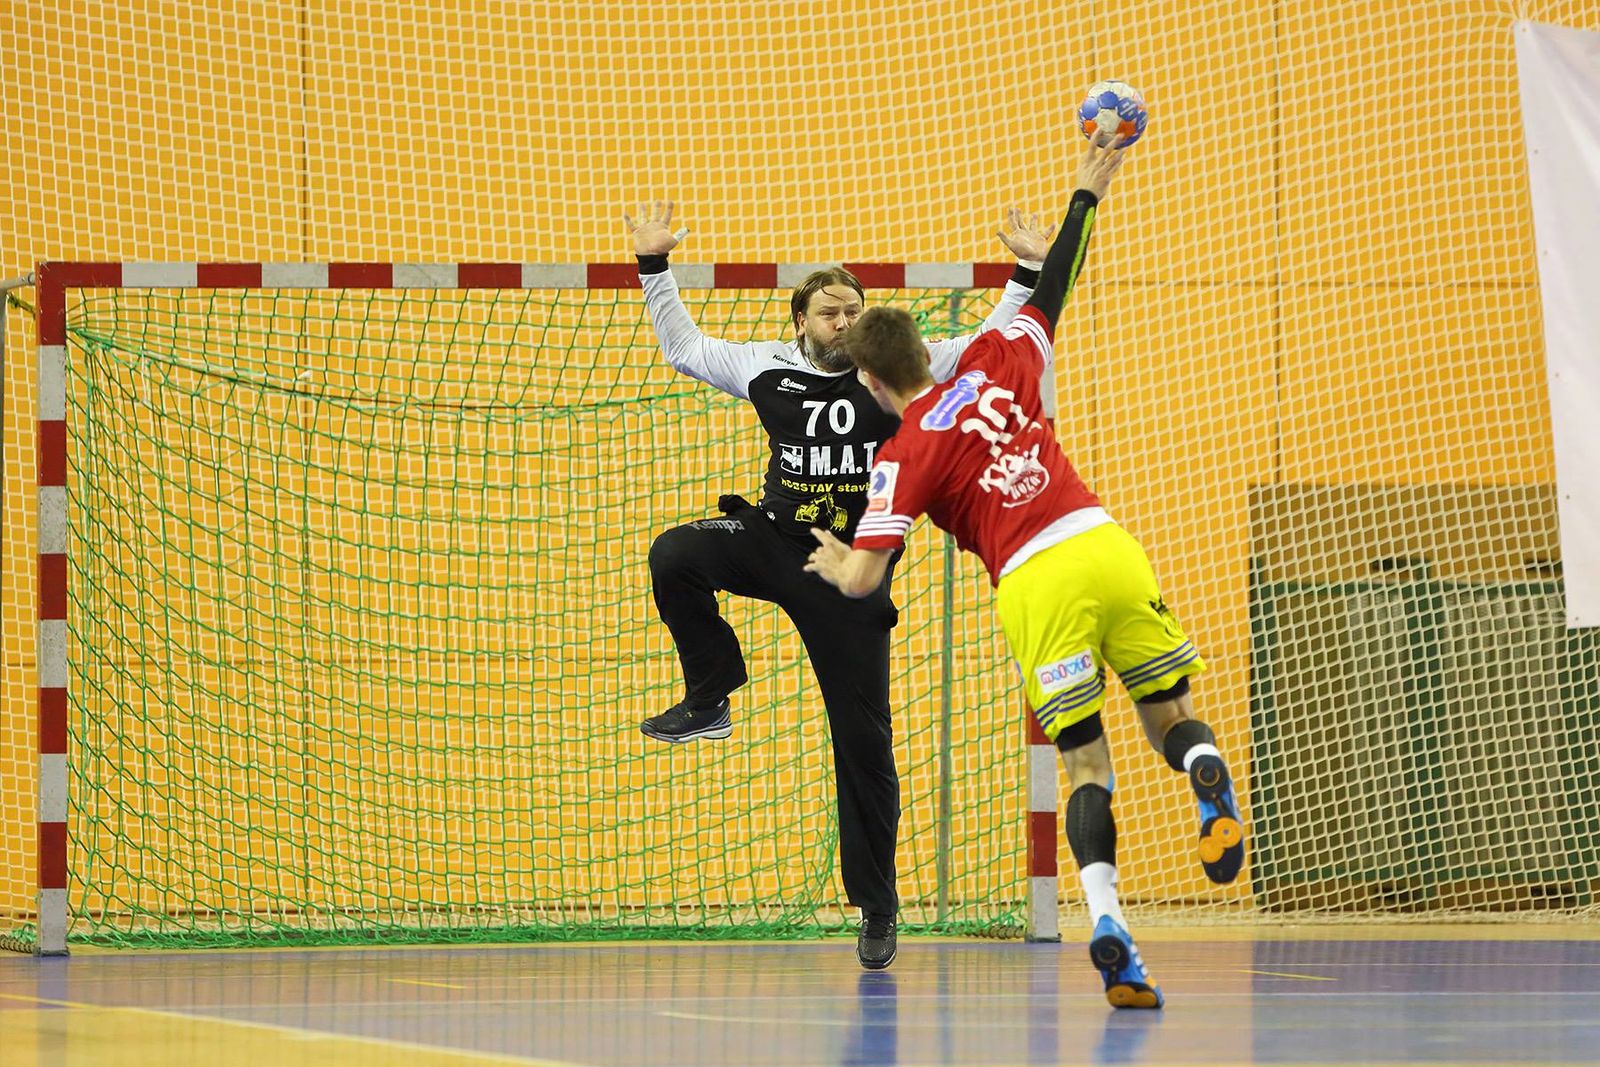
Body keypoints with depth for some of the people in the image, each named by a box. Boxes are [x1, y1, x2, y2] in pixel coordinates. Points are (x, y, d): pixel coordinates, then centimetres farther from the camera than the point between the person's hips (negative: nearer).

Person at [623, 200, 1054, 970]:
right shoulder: (769, 368, 6)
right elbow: (683, 349, 17)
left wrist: (1028, 273, -3)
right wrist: (655, 268, 11)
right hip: (771, 538, 2)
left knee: (863, 740, -1)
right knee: (674, 555, -27)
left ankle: (876, 907, 7)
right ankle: (711, 696, -6)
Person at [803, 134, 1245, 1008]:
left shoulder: (903, 455, 3)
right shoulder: (996, 364, 13)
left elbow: (863, 580, 0)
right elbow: (1054, 286, 26)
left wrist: (834, 565, 23)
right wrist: (1086, 195, 40)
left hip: (1032, 588, -3)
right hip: (1102, 544, 3)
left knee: (1086, 765, 0)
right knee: (1170, 715, 13)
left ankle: (1106, 919, -22)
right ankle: (1216, 798, -24)